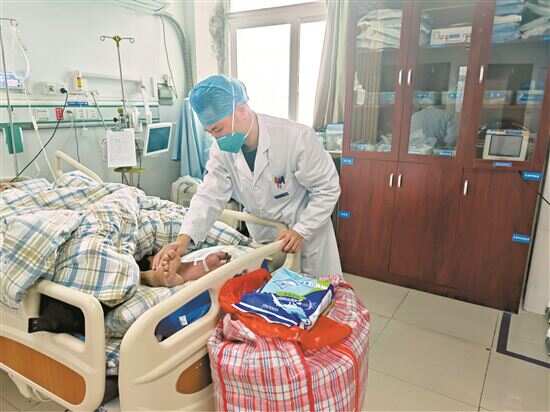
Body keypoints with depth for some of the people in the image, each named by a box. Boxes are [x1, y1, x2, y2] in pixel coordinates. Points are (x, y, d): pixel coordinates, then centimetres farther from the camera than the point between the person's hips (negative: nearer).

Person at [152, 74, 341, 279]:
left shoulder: (297, 137, -27)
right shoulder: (222, 149, -12)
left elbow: (328, 188, -18)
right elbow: (210, 196, -15)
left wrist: (301, 231, -23)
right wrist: (183, 240, -30)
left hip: (309, 231, -3)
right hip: (262, 237, 4)